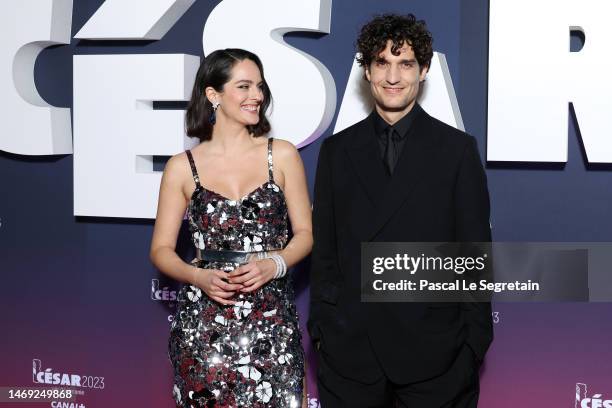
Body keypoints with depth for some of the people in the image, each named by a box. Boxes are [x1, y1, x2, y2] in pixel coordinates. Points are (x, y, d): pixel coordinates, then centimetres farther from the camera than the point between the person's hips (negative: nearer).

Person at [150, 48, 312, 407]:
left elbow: (305, 233, 7)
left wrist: (273, 265, -12)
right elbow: (161, 250, 6)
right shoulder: (182, 167, 2)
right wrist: (199, 276, -13)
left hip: (271, 321, 0)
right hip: (203, 323, 0)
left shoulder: (282, 155, 4)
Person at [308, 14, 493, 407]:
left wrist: (475, 343, -2)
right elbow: (323, 250, 9)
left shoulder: (458, 149, 1)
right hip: (350, 350, 2)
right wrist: (320, 329, 5)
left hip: (433, 350, -2)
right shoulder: (337, 151, 7)